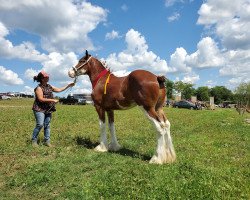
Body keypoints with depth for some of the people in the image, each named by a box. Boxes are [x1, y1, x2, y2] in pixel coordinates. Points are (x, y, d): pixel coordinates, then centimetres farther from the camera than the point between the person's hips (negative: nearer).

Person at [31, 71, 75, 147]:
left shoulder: (49, 86, 10)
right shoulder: (39, 88, -10)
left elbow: (59, 90, 15)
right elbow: (41, 99, -19)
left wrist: (68, 86, 8)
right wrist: (52, 100, -21)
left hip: (48, 109, 7)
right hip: (40, 109, -6)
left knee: (47, 125, 7)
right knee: (40, 124, -10)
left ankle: (47, 141, 13)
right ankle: (34, 140, 8)